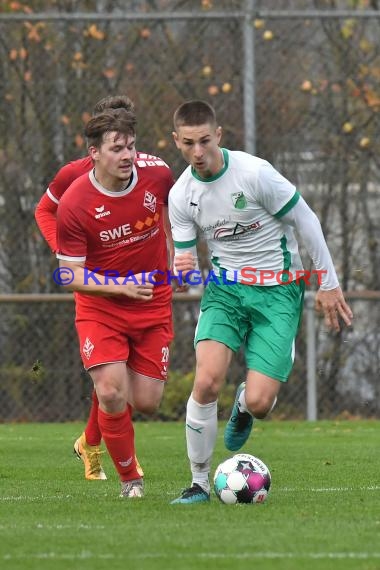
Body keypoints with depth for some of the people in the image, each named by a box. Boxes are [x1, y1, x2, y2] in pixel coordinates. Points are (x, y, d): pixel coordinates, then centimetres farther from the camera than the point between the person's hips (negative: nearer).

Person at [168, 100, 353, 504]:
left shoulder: (254, 172, -18)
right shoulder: (180, 196, -4)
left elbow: (305, 220, -7)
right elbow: (185, 255, 4)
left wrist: (328, 284, -2)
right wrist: (180, 270, -23)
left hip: (278, 290, -3)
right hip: (225, 286, 3)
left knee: (259, 403, -13)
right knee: (208, 380, -22)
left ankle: (243, 407, 29)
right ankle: (199, 482, -5)